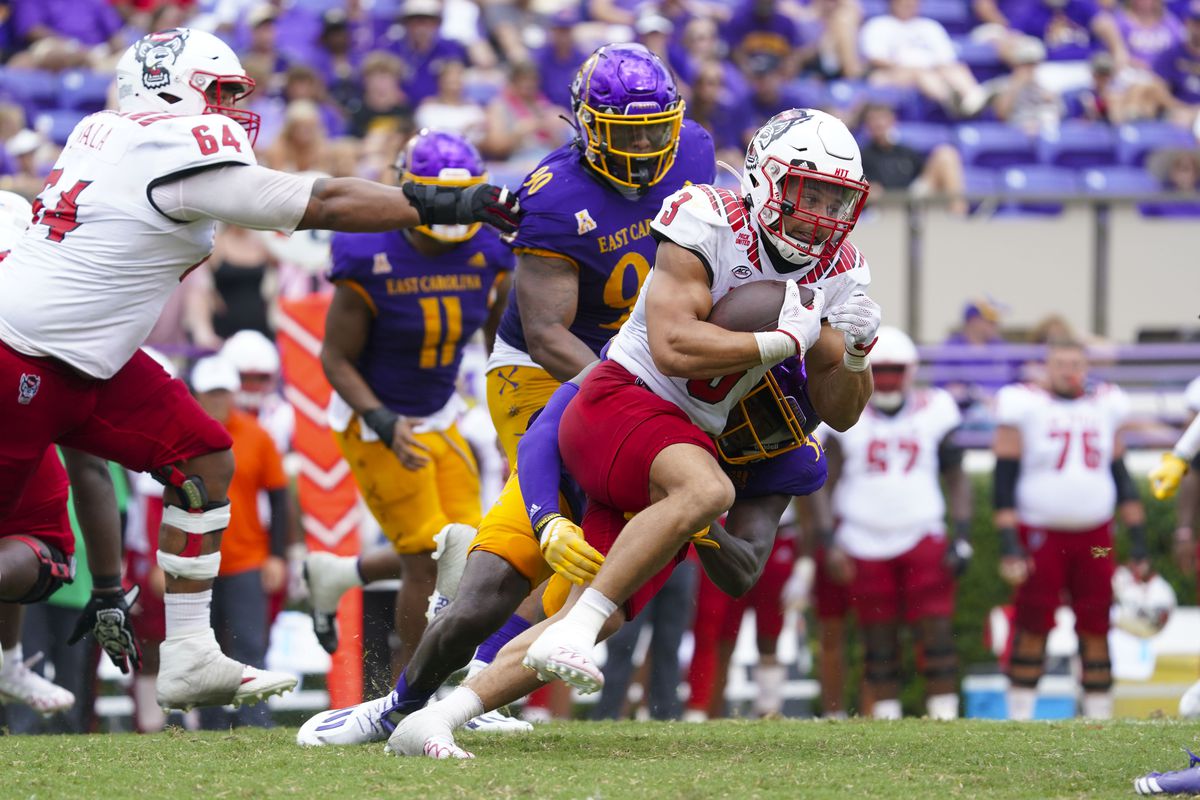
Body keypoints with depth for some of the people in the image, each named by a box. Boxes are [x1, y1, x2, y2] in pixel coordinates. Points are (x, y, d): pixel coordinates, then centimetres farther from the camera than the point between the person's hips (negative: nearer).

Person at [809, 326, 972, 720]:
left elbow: (956, 478, 9)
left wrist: (961, 536, 0)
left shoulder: (933, 411, 4)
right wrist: (831, 540, -6)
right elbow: (824, 484, 4)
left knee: (937, 635, -8)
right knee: (879, 643, 3)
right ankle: (886, 720, 8)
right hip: (866, 546, 0)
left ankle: (944, 715, -5)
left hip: (923, 537, 0)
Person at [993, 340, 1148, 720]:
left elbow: (1121, 478, 15)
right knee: (1032, 628, -2)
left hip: (1094, 537, 4)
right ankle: (1019, 717, 4)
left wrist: (1138, 544, 11)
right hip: (1040, 535, -4)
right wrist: (1009, 546, -13)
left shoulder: (1104, 407, 10)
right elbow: (1004, 482, -5)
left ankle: (1100, 716, 8)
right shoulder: (1024, 407, -3)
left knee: (1096, 629, 2)